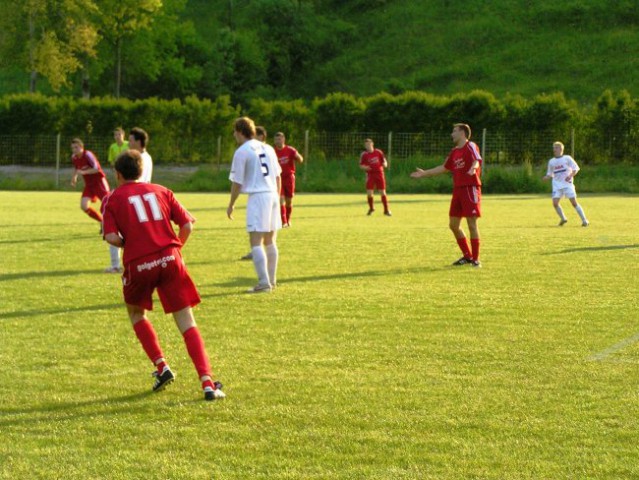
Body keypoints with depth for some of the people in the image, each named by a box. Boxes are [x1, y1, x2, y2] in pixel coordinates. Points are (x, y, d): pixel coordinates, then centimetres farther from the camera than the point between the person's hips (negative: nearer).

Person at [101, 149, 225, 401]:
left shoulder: (113, 199, 8)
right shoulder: (161, 191, 15)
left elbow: (111, 237, -6)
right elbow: (187, 225, 8)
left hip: (138, 264, -1)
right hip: (170, 259, 2)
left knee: (135, 313, 27)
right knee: (188, 324, 3)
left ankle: (162, 367, 15)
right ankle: (208, 383, -10)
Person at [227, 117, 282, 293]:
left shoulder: (242, 151, -5)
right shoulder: (267, 148, 15)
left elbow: (237, 182, -4)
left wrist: (231, 205, 7)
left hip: (257, 196, -7)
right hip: (273, 194, 7)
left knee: (256, 242, -9)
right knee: (270, 241, 16)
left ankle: (264, 282, -18)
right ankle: (272, 280, 22)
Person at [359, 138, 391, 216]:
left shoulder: (378, 152, -1)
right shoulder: (364, 154, -2)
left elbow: (384, 161, 9)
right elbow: (361, 165, 5)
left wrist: (385, 164, -14)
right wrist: (364, 167, -17)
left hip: (379, 174, 0)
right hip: (370, 174, 0)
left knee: (383, 192, -1)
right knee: (369, 192, -7)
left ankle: (386, 210, 10)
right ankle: (371, 208, 19)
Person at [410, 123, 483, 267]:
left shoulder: (471, 146, -7)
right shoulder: (454, 151, 17)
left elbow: (477, 161, -26)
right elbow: (444, 168, 29)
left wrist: (473, 168, -48)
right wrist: (424, 173, 32)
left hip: (470, 189, -9)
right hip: (458, 190, 9)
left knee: (471, 223, -7)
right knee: (453, 224, 9)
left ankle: (475, 259, 1)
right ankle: (467, 256, 22)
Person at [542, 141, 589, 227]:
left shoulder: (567, 158, 1)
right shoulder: (551, 161, 11)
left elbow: (576, 168, 1)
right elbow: (550, 174, 17)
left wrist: (570, 176, -17)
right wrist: (546, 177, -6)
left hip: (567, 184, -3)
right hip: (557, 185, 3)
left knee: (574, 202, -9)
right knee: (555, 203, -12)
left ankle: (584, 220, -1)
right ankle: (563, 219, 10)